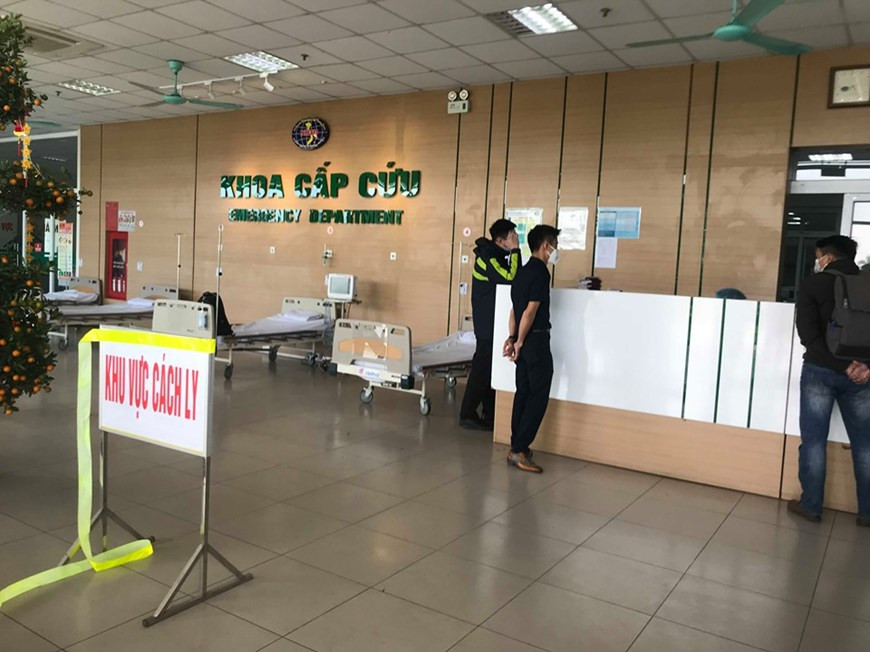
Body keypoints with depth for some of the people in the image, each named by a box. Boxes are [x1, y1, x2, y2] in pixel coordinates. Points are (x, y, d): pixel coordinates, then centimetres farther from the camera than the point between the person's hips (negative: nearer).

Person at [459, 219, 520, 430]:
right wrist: (515, 251, -20)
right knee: (482, 368, -5)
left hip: (494, 321, 10)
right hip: (488, 323, -10)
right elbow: (509, 278, -25)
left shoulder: (497, 255, 13)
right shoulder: (487, 257, -16)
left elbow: (511, 278, 13)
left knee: (492, 367, 14)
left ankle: (490, 413, 22)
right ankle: (467, 415, 3)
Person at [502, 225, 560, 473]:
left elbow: (516, 308, 12)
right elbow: (530, 311, -18)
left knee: (524, 393, 13)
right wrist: (520, 341, -12)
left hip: (525, 341, 9)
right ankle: (518, 450, -5)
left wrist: (512, 337, 9)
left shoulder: (523, 272, 14)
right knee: (538, 396, -5)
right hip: (536, 340, -9)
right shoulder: (540, 272, -14)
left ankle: (517, 446, 18)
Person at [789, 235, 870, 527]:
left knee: (814, 441, 5)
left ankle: (811, 506, 12)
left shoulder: (813, 285, -4)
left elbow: (809, 335, -13)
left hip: (820, 370, -3)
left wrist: (843, 365, -13)